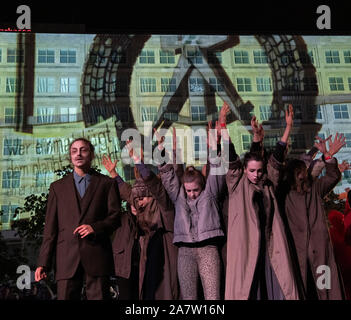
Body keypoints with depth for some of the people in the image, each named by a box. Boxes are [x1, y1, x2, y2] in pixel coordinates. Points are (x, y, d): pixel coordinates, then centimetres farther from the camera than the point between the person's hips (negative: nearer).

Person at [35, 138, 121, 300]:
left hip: (97, 256, -1)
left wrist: (95, 227, -13)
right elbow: (50, 227, 12)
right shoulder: (57, 186, 17)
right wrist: (43, 263, 5)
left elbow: (116, 215, 6)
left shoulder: (107, 183, 12)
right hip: (67, 257, 1)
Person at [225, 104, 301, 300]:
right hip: (245, 244, -3)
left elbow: (277, 157, 11)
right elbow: (231, 159, -2)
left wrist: (288, 127, 9)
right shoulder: (238, 184, 6)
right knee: (246, 287, -4)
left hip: (270, 245, 3)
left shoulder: (269, 184, 13)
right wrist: (223, 126, -9)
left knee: (280, 285, -1)